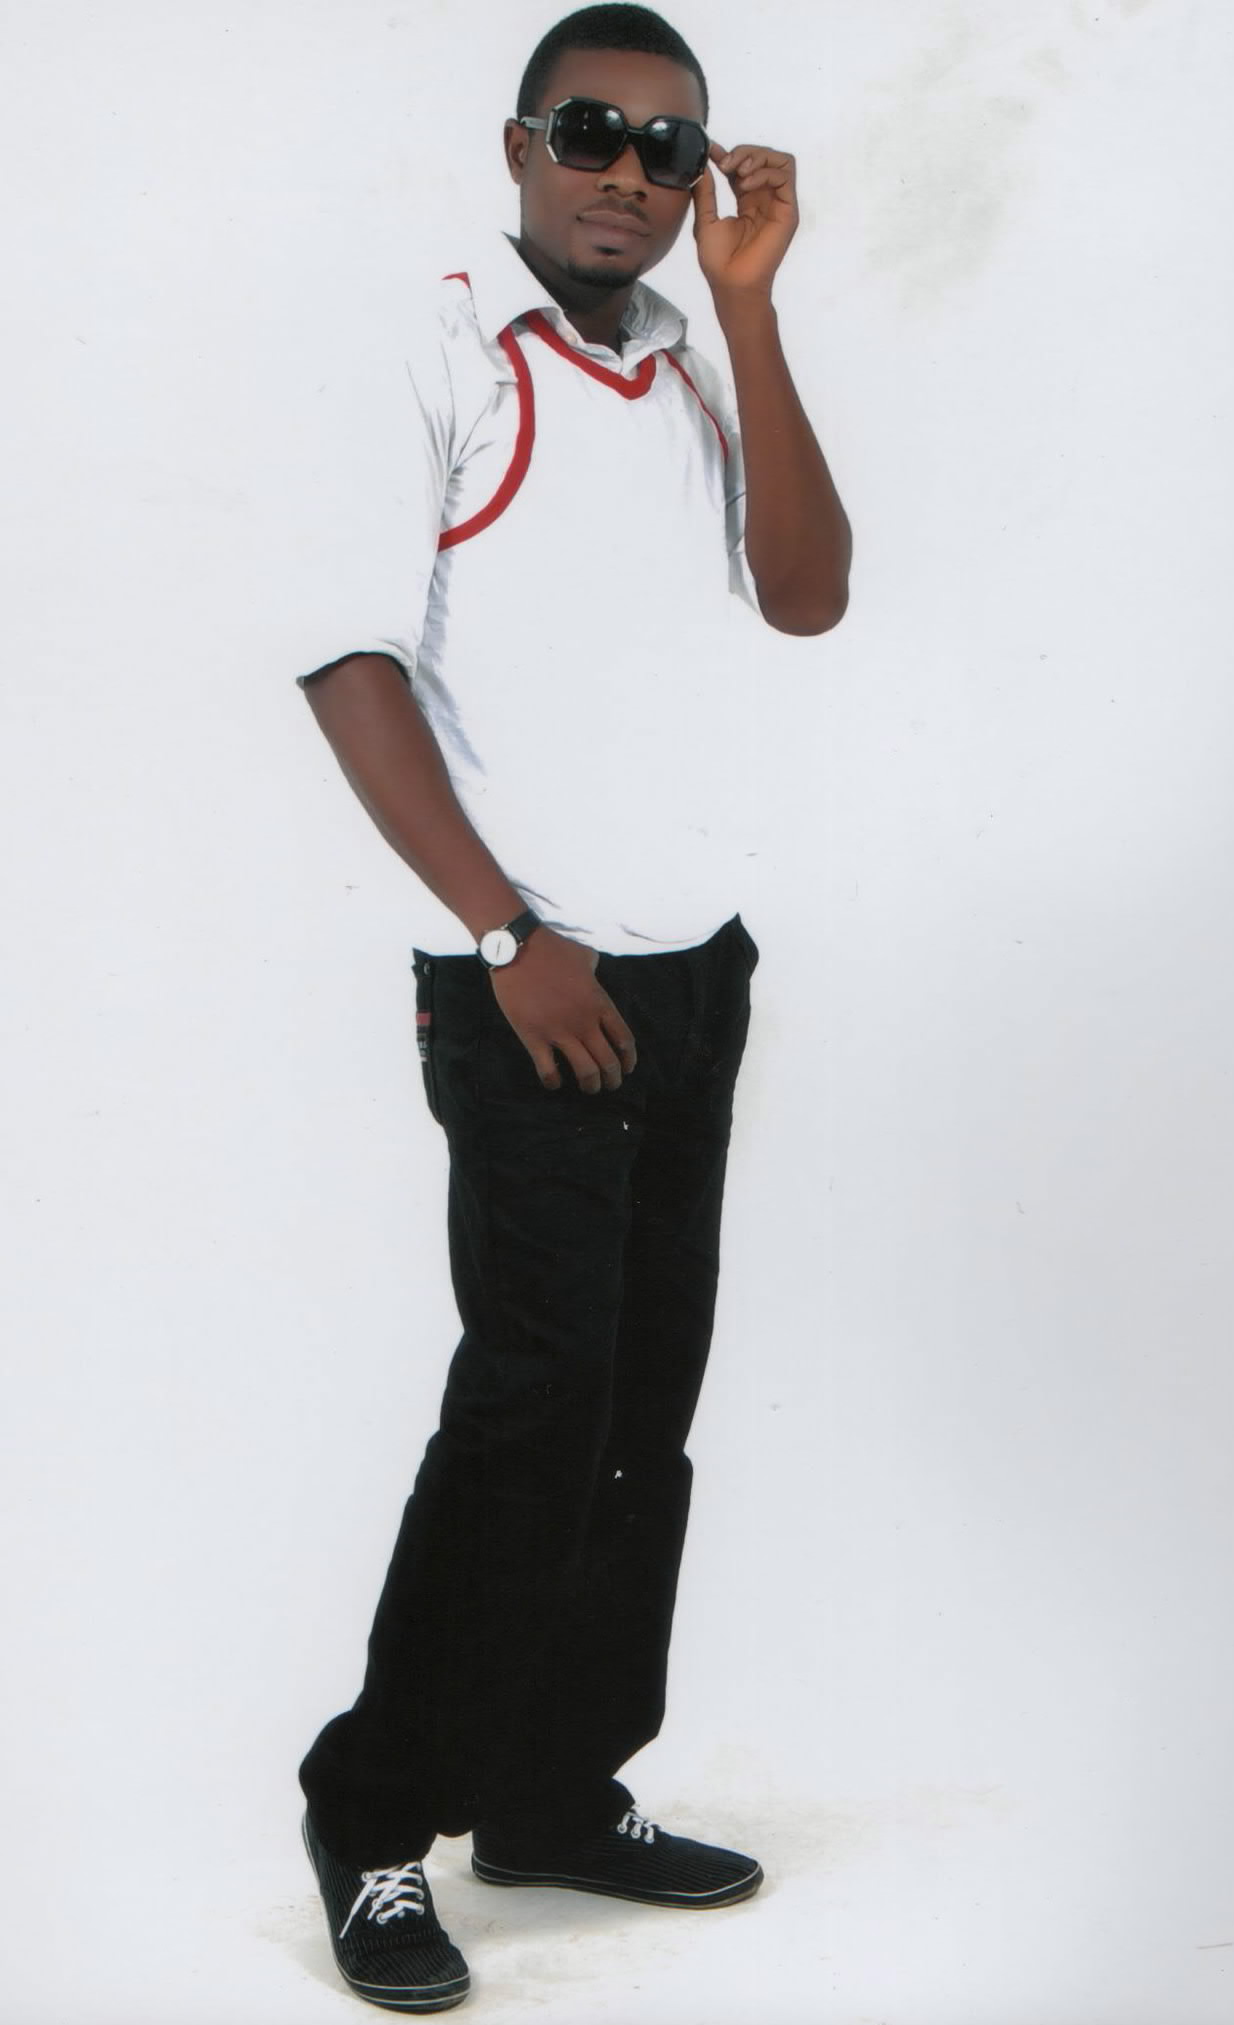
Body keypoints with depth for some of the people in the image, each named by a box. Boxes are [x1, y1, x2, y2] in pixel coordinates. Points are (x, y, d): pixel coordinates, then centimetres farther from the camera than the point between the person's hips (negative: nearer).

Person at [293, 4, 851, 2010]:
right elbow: (352, 662, -11)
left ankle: (559, 1792, 20)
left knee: (648, 1398, 9)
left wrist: (749, 304, -4)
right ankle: (377, 1816, 6)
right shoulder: (436, 353, -7)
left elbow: (809, 594, 0)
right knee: (540, 1395, -8)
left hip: (697, 971, 7)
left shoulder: (695, 370, 13)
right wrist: (505, 936, -14)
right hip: (533, 982, -7)